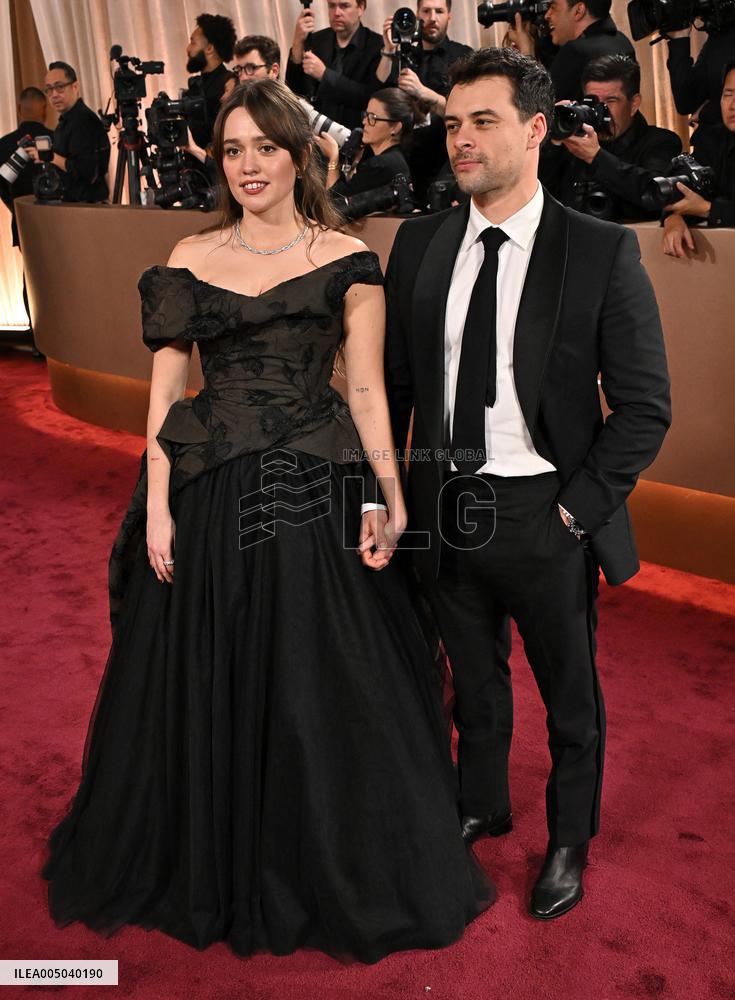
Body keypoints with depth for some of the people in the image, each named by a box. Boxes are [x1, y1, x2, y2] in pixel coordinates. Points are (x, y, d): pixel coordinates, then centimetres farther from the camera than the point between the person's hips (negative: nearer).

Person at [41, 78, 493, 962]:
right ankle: (207, 866, 37)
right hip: (208, 501, 2)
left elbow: (367, 391, 0)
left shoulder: (347, 262, 2)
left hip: (314, 499, -2)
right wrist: (156, 507, -3)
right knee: (203, 686, 12)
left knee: (319, 695, 6)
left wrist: (390, 499, -9)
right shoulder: (189, 261, 7)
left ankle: (327, 877, 32)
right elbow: (164, 391, 5)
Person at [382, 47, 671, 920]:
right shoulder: (418, 244, 1)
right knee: (473, 678, 23)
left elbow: (644, 407, -9)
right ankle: (482, 806, 49)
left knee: (570, 693, 16)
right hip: (446, 510, 4)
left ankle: (569, 839, 42)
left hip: (543, 517, -3)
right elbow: (392, 381, 7)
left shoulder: (602, 252, -11)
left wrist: (578, 507, -13)